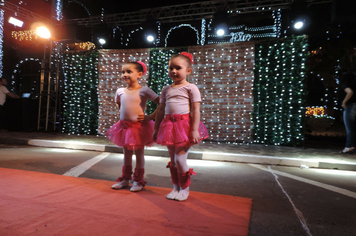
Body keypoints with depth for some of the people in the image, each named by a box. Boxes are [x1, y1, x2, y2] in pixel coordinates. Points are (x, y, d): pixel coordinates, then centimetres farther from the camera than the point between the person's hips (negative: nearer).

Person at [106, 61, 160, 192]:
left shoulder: (144, 90, -12)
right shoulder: (120, 91, 3)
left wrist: (150, 117, -16)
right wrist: (123, 114, 13)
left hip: (139, 126, -4)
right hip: (124, 126, 5)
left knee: (139, 153, 8)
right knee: (126, 152, 16)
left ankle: (138, 180, 20)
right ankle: (125, 178, 30)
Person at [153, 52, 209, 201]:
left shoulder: (191, 88, -2)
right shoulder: (166, 89, 14)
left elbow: (196, 110, -8)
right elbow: (161, 110, 16)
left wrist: (195, 130, -15)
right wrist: (156, 129, 15)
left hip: (184, 125, -5)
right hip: (168, 126, 5)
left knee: (180, 159, -6)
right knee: (173, 160, 12)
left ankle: (185, 189, 16)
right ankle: (175, 187, 28)